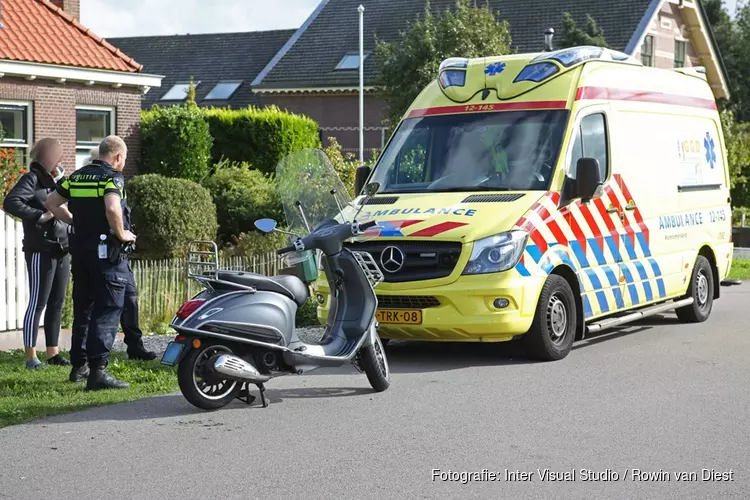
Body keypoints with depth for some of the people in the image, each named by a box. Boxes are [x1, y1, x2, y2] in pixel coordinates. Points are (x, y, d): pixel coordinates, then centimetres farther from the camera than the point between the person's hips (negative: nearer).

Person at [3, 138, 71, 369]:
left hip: (62, 251, 8)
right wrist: (41, 216, -23)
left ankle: (53, 353, 17)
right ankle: (31, 357, -3)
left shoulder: (55, 182, 17)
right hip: (41, 251, -8)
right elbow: (10, 202, -22)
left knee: (56, 303, 10)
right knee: (37, 303, -6)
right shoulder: (32, 179, -8)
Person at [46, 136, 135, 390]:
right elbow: (112, 209, -28)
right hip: (106, 250, -7)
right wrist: (121, 234, -13)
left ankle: (79, 366, 25)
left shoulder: (77, 176, 11)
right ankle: (98, 371, -11)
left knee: (82, 308, 17)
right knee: (107, 311, -5)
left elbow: (51, 203, 16)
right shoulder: (113, 177, -11)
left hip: (80, 248, 7)